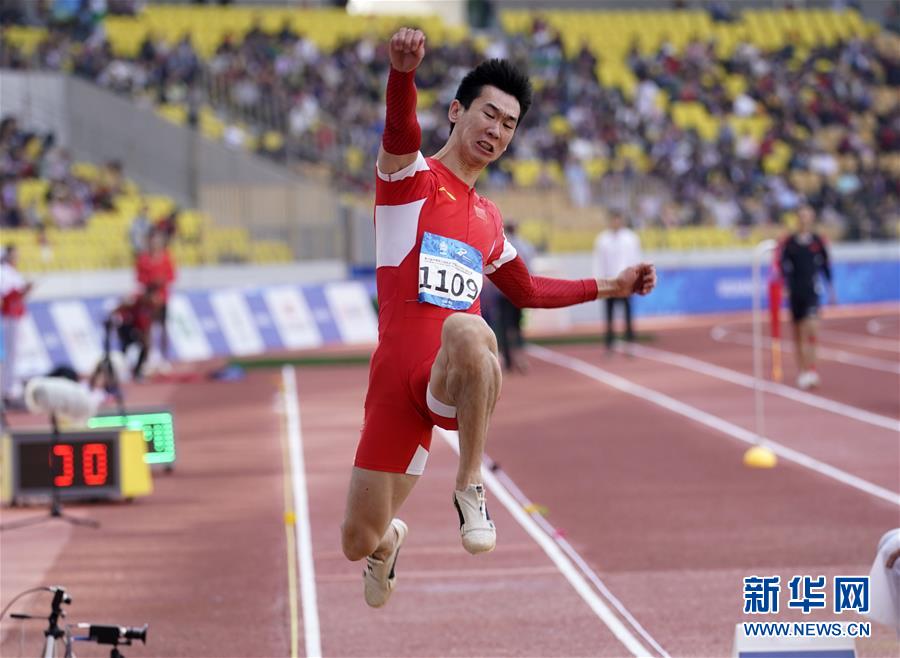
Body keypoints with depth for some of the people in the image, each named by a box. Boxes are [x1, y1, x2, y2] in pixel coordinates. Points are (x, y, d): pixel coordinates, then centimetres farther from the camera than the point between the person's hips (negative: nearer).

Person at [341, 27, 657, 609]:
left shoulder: (489, 220, 21)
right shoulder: (411, 176, 4)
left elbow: (528, 291, 37)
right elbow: (400, 131, -21)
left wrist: (611, 287, 34)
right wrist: (403, 72, -43)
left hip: (454, 382, 2)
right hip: (397, 379, -2)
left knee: (466, 329, -38)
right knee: (358, 542, 2)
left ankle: (471, 487, -23)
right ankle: (390, 539, 44)